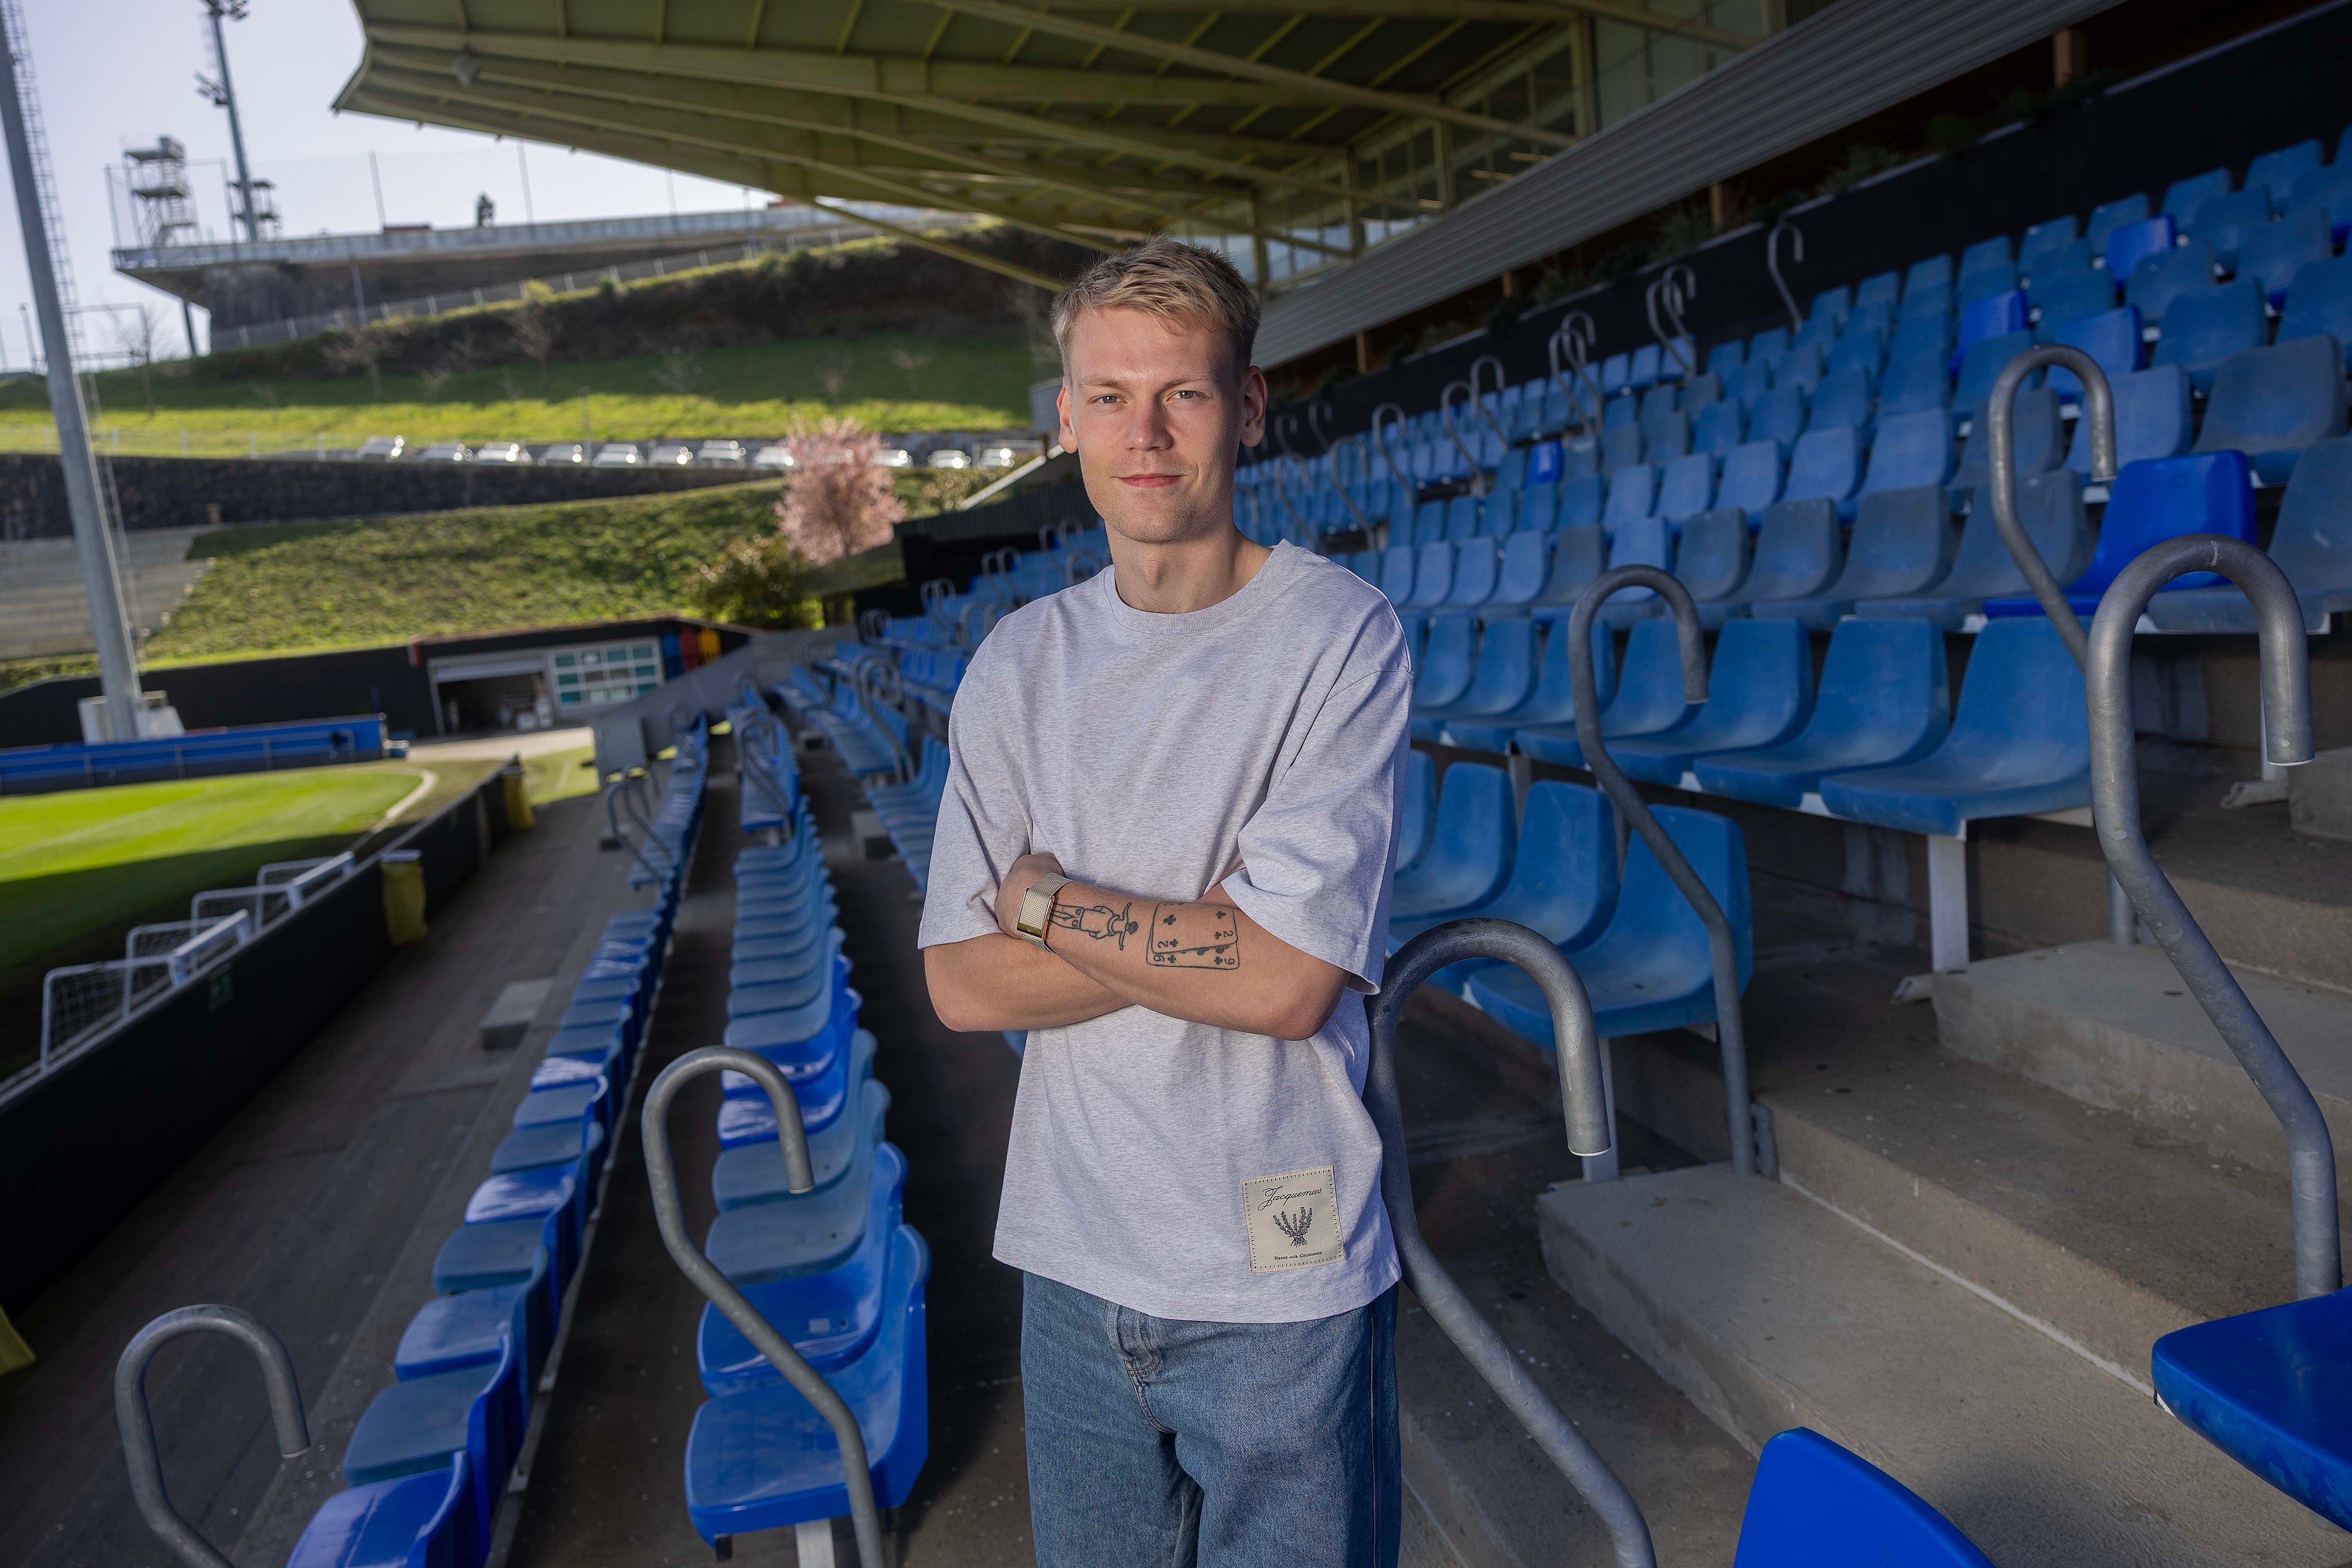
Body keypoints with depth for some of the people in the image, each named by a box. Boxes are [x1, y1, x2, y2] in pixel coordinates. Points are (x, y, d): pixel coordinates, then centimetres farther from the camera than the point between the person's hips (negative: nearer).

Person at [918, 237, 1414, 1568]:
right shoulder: (1021, 661, 1)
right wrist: (1210, 937, -16)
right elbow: (963, 984, -5)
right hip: (1074, 1259, 4)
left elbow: (1290, 985, -20)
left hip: (1282, 1278, -4)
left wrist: (1043, 895, -11)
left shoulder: (1342, 635, -13)